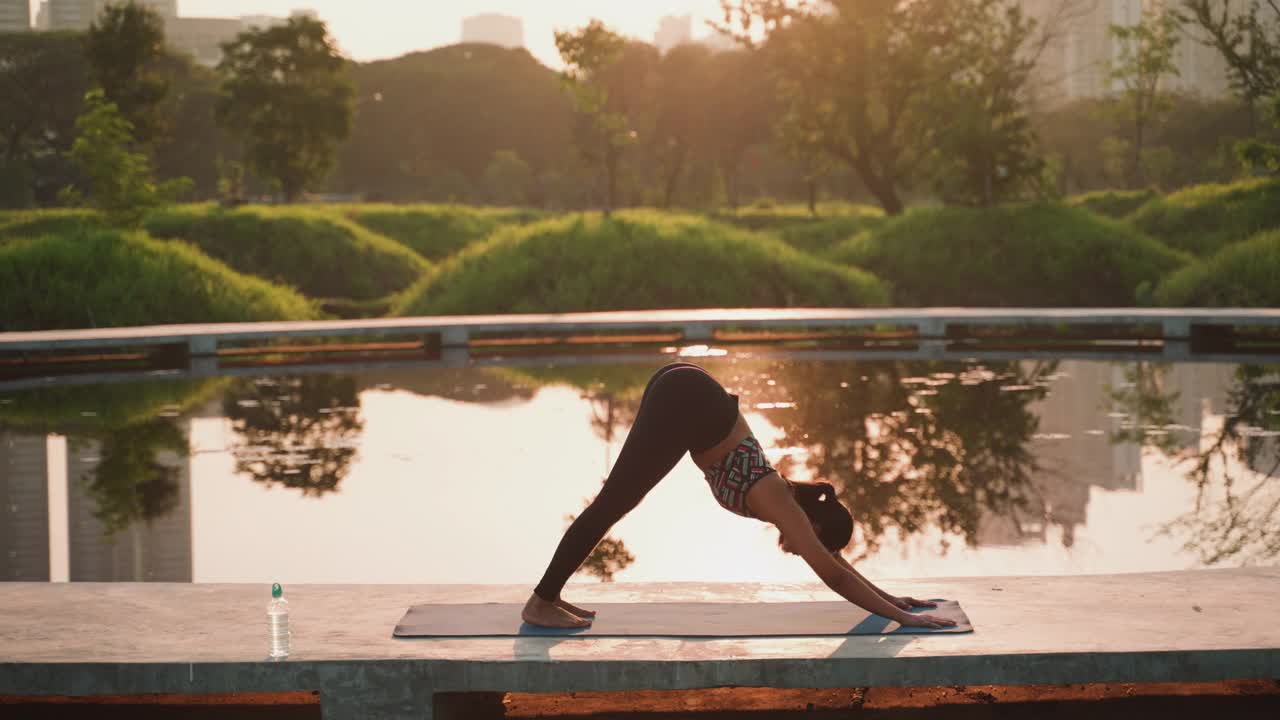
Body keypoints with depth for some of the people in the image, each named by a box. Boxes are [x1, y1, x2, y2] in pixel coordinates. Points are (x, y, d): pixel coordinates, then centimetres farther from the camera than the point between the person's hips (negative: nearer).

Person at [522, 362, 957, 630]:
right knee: (613, 502, -4)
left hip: (685, 393, 9)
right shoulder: (782, 506, -3)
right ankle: (541, 602, 0)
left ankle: (551, 595, 21)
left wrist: (886, 597, 30)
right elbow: (835, 575, -5)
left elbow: (833, 562, 28)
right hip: (684, 401, -9)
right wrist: (902, 616, -4)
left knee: (616, 501, 14)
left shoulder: (783, 495, 16)